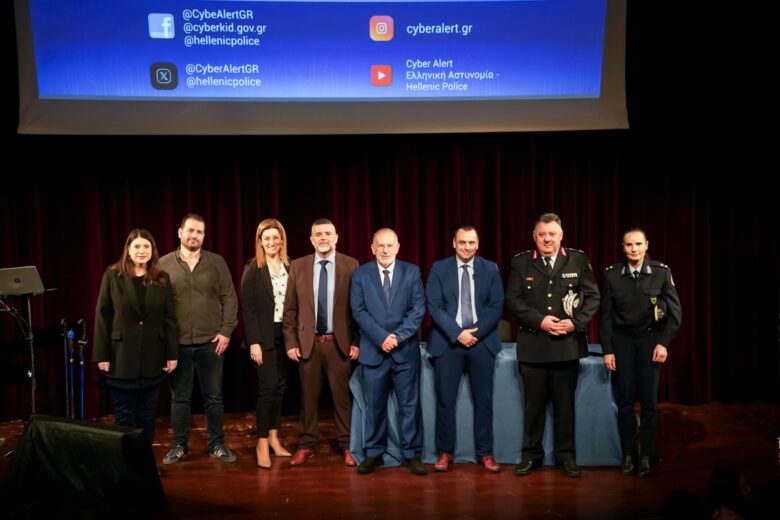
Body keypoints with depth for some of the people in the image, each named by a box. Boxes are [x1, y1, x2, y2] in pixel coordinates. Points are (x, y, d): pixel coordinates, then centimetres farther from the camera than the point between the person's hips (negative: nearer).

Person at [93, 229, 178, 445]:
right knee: (124, 414, 6)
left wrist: (172, 353, 0)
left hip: (152, 358, 2)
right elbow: (102, 317, -3)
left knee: (147, 414, 11)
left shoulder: (162, 279, 4)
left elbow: (169, 318, 4)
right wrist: (102, 355, -7)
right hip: (121, 357, -2)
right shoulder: (113, 275, -2)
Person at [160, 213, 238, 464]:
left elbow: (229, 299, 1)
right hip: (177, 344, 0)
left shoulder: (216, 262, 2)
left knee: (214, 397, 8)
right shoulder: (164, 264, 1)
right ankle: (178, 445, 23)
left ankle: (217, 444, 20)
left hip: (211, 342, 0)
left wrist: (226, 331, -5)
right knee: (179, 397, 10)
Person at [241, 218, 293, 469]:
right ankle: (262, 443, 7)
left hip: (286, 335, 4)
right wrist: (254, 342, -13)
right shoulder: (253, 269, -4)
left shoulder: (290, 267, 6)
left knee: (280, 387, 9)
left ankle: (274, 438, 21)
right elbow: (247, 308, -8)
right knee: (268, 387, -5)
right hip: (264, 336, -4)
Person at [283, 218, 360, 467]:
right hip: (308, 342, 1)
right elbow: (290, 308, 4)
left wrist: (357, 342, -6)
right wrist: (290, 342, -2)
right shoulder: (297, 266, 3)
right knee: (308, 396, 11)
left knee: (343, 396, 7)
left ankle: (347, 446, 21)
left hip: (340, 343, -1)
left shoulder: (351, 266, -2)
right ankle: (305, 445, 24)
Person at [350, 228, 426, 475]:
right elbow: (359, 311, -3)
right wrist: (381, 337, -15)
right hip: (373, 350, 0)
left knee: (410, 404, 5)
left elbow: (418, 309, -3)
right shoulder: (360, 274, 4)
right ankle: (373, 454, 19)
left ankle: (412, 454, 15)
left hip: (406, 349, 0)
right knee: (374, 405, 8)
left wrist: (398, 336, -14)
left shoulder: (412, 272, 4)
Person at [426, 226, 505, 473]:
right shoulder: (439, 269, 2)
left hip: (482, 341, 1)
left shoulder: (490, 269, 6)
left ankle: (485, 453, 17)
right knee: (445, 400, 2)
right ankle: (445, 452, 14)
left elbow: (497, 306, 1)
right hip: (448, 342, -1)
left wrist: (477, 333, -11)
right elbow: (434, 306, -5)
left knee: (484, 400, 6)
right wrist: (457, 333, -14)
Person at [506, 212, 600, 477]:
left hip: (567, 343, 0)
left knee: (565, 403, 9)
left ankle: (565, 454, 21)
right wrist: (540, 321, -14)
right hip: (532, 344, 0)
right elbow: (513, 299, -3)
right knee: (533, 403, 8)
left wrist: (576, 322, -12)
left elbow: (592, 296, 2)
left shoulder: (579, 260, 3)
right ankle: (531, 453, 20)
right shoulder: (521, 262, 2)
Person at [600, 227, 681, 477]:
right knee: (624, 401, 3)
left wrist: (664, 343, -9)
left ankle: (646, 456, 14)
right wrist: (607, 350, -3)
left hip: (650, 340, 0)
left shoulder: (661, 272, -5)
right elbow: (606, 315, 0)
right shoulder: (612, 274, -3)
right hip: (621, 341, 1)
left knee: (649, 401, 3)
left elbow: (675, 311, -2)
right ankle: (628, 455, 15)